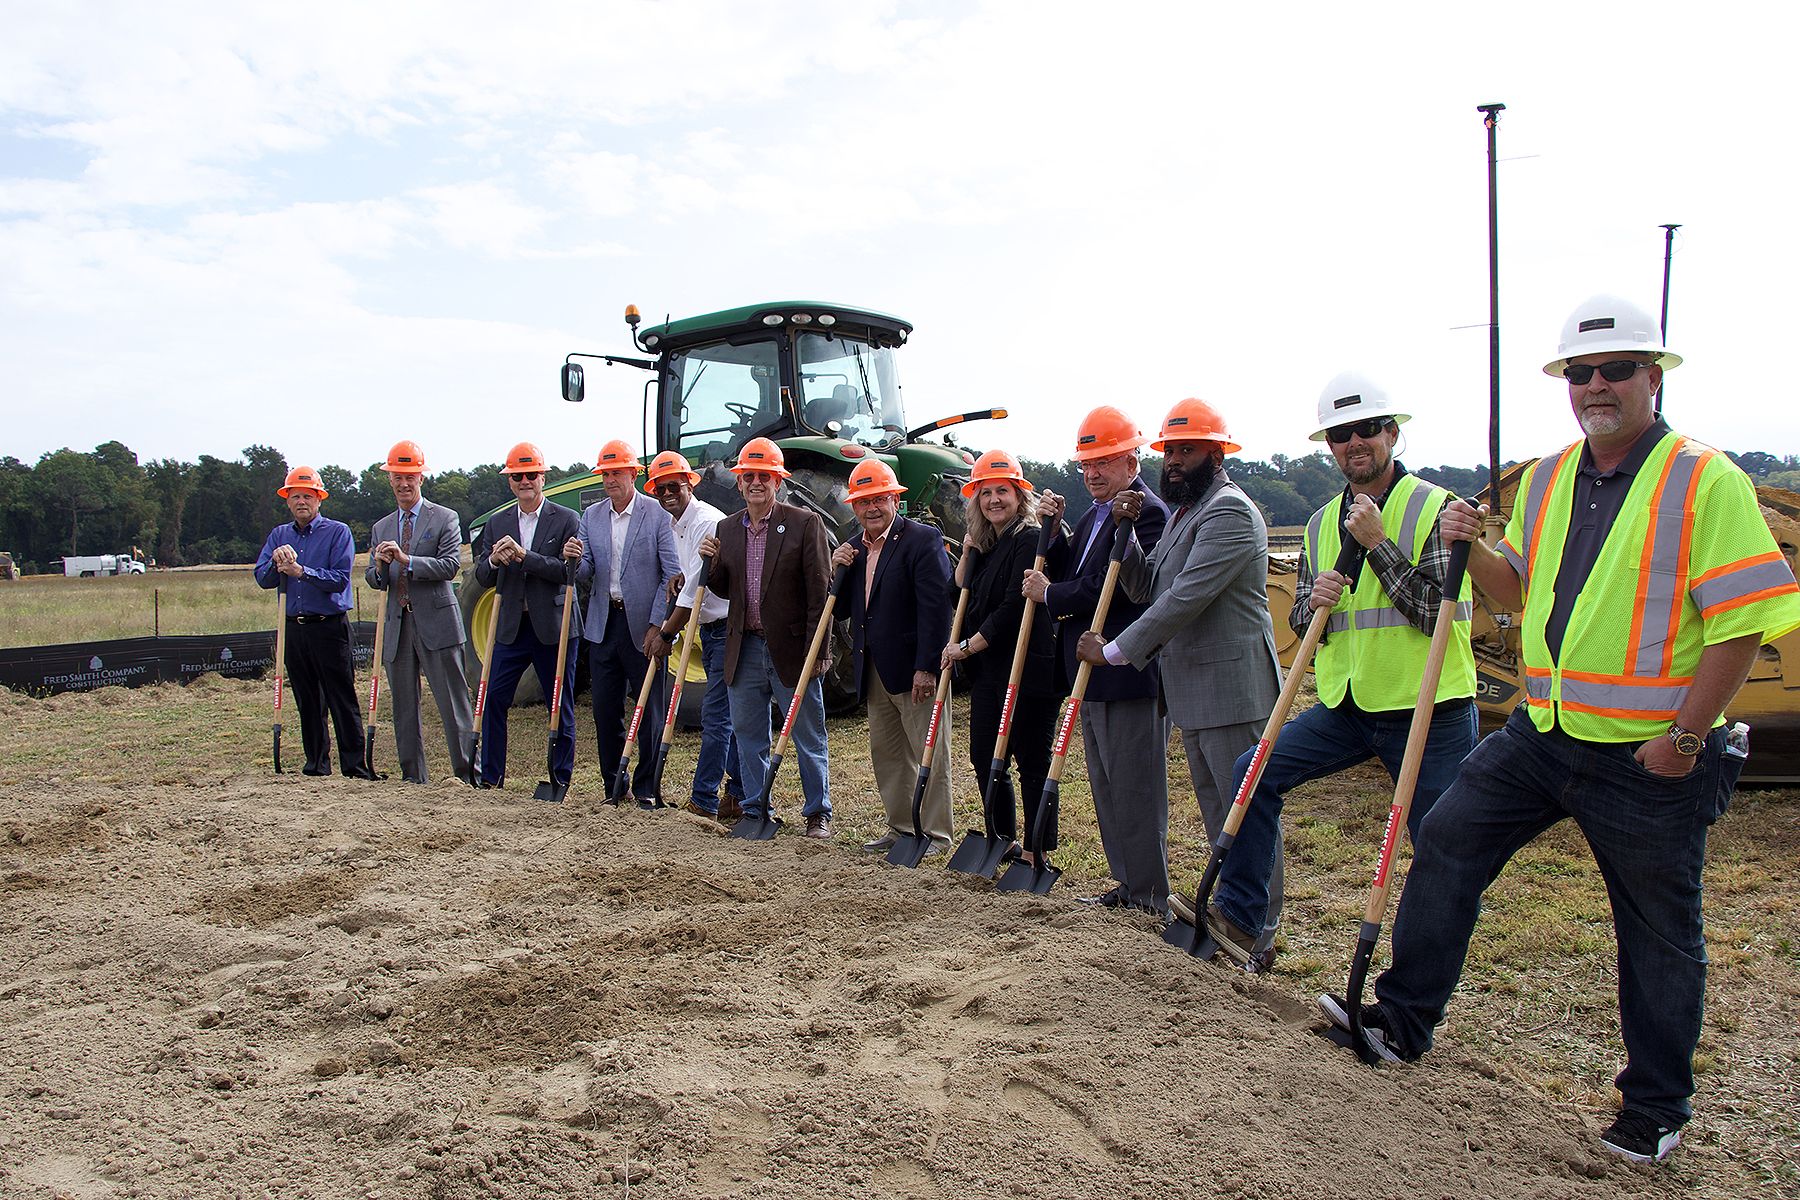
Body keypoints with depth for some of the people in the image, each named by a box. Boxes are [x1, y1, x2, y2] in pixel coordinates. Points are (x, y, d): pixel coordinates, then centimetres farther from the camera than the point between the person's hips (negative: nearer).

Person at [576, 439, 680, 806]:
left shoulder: (658, 514, -5)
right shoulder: (591, 516, 9)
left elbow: (672, 575, -8)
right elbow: (585, 574, 7)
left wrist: (657, 626, -14)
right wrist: (575, 560, -17)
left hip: (643, 626, -5)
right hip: (603, 625, 5)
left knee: (650, 710, 2)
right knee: (605, 709, 9)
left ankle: (646, 786, 14)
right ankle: (614, 784, 22)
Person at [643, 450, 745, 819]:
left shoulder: (709, 522, -18)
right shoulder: (674, 525, 12)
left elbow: (696, 587, -19)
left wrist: (666, 634, -12)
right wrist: (679, 575, 1)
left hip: (727, 627, -10)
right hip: (709, 628, 10)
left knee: (715, 714, -7)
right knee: (730, 715, 13)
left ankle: (704, 799, 0)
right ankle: (739, 796, 20)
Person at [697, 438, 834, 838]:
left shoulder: (805, 524, -6)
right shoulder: (727, 529, 10)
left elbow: (820, 592, -9)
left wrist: (816, 652, -13)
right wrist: (711, 563, -3)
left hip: (791, 649, -5)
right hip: (745, 651, 5)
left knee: (808, 737, 6)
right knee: (748, 736, 13)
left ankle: (818, 813, 19)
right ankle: (756, 810, 27)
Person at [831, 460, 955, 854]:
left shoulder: (923, 540, -12)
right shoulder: (854, 548, 12)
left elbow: (936, 607, -18)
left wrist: (926, 667, -22)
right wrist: (836, 570, -4)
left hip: (914, 669, -8)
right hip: (874, 671, 8)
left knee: (929, 754, 1)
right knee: (885, 754, 15)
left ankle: (936, 834, 9)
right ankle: (900, 828, 26)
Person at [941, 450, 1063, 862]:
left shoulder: (1030, 541, -12)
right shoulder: (985, 546, 15)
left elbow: (1013, 607, -17)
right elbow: (960, 598, 18)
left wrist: (967, 646, -9)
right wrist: (968, 551, 7)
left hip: (1028, 670, -9)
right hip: (987, 670, 9)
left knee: (1031, 762, -1)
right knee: (983, 758, 13)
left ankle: (1038, 854, 8)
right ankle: (1003, 841, 27)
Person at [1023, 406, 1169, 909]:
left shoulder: (1147, 513, -15)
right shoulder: (1094, 515, 16)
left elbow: (1111, 587, -23)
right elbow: (1071, 575, 13)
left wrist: (1050, 595, -9)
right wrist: (1054, 531, -1)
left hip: (1132, 676, -10)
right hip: (1094, 675, 10)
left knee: (1135, 790, -1)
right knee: (1107, 788, 17)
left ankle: (1150, 894, 11)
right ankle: (1127, 882, 28)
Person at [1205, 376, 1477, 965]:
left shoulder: (1435, 508, -8)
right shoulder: (1322, 523, 9)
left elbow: (1441, 612, -18)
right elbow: (1301, 623, 13)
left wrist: (1377, 543, -20)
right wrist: (1314, 604, -11)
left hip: (1429, 710, -5)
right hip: (1347, 705, 5)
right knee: (1254, 772, -3)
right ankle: (1242, 913, 9)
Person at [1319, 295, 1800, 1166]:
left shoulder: (1706, 481, -11)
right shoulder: (1546, 479, 8)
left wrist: (1684, 738, -17)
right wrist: (1471, 547, -3)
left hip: (1648, 758, -6)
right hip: (1541, 733, 6)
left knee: (1659, 932, 10)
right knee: (1446, 842, 5)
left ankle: (1656, 1105, 28)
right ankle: (1404, 1020, 20)